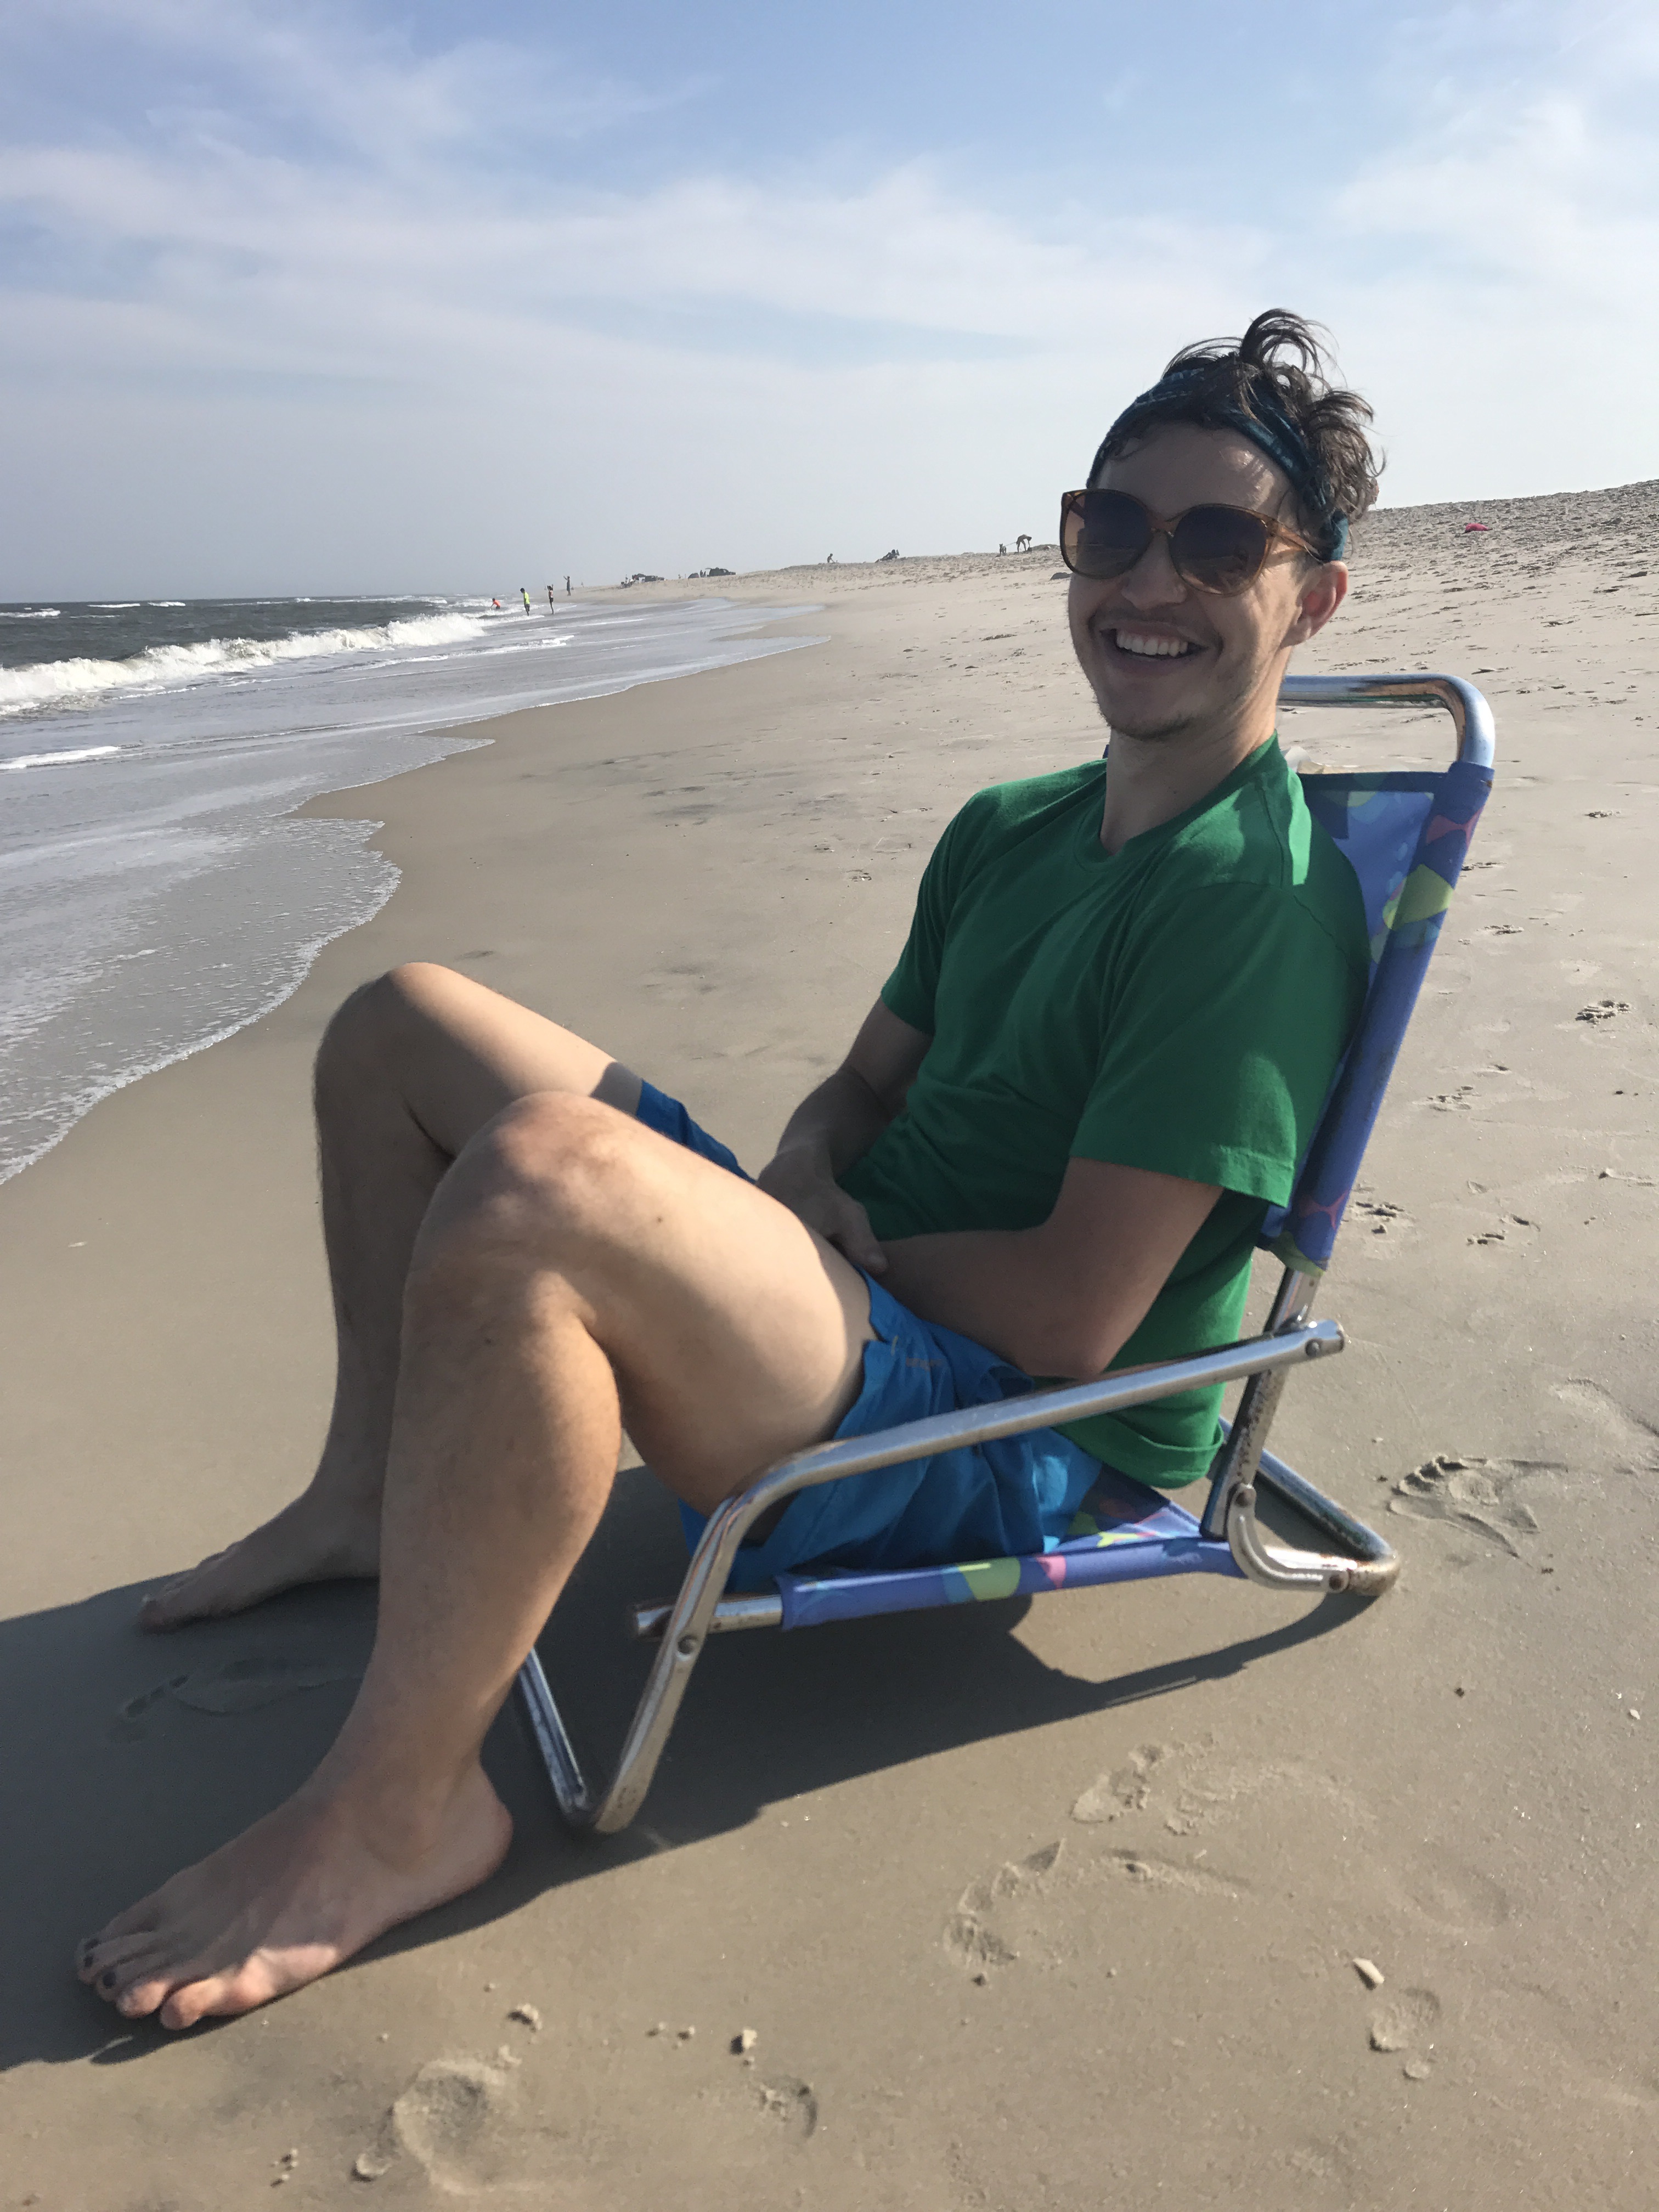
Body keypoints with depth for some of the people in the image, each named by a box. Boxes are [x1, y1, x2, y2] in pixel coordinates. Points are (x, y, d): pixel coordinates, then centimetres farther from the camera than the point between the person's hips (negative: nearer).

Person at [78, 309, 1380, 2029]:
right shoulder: (1008, 832, 11)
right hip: (868, 1301, 9)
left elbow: (1072, 1318, -22)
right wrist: (800, 1185, -6)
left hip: (1020, 1451, -9)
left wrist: (848, 1232, -6)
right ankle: (369, 1500, 19)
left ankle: (394, 1806, -18)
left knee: (538, 1178, -37)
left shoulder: (1264, 896, -16)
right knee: (400, 1024, 12)